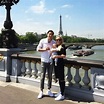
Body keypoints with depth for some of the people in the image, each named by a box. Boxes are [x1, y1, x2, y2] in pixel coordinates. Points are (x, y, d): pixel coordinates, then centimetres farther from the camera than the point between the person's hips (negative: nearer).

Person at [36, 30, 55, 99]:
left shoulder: (54, 42, -2)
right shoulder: (42, 41, -6)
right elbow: (38, 49, -2)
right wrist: (44, 49, -17)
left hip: (50, 61, 2)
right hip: (44, 61, -2)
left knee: (50, 76, 10)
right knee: (42, 76, 1)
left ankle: (49, 90, 24)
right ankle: (41, 91, 12)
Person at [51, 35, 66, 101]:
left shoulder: (62, 46, -6)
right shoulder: (56, 46, 14)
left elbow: (64, 56, -13)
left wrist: (56, 56, -21)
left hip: (60, 63, -7)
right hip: (55, 63, 7)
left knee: (61, 79, -3)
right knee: (59, 78, 15)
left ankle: (62, 95, 3)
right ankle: (61, 92, 27)